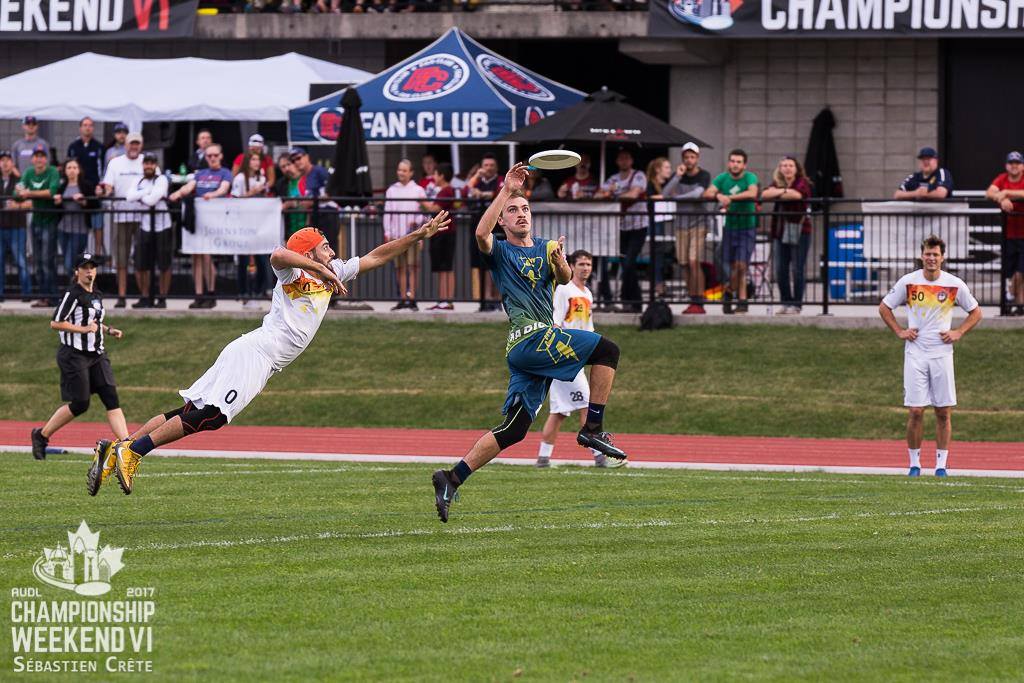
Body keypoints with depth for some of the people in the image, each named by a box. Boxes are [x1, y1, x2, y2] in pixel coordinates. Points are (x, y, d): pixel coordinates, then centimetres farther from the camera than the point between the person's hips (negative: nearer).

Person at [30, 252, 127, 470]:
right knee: (79, 404, -5)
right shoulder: (73, 295, -12)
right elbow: (55, 323, -16)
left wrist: (109, 330, 12)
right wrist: (83, 329, -20)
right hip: (74, 355, -8)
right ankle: (41, 435, 14)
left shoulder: (96, 295, 14)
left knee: (111, 398, -5)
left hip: (97, 354, 8)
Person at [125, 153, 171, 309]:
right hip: (145, 227, 5)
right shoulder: (139, 182, 11)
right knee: (141, 265, 2)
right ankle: (145, 298, 14)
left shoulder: (161, 180, -5)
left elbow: (152, 200, -17)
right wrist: (147, 192, -13)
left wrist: (139, 197, -3)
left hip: (162, 227, -5)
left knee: (164, 266, 0)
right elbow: (130, 196, -6)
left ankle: (162, 298, 9)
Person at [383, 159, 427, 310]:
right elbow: (387, 212, 11)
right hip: (396, 234, 3)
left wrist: (416, 221, -16)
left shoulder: (417, 190, 6)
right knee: (400, 268, 4)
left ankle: (412, 299, -8)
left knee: (412, 266, -8)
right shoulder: (391, 190, 12)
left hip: (412, 233, -3)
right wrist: (387, 232, 3)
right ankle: (402, 299, 8)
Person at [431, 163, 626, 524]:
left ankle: (452, 479, 1)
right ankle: (593, 429, -12)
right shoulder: (500, 251, 4)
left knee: (513, 430, 2)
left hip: (538, 350, 6)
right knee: (607, 349, -14)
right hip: (529, 339, -6)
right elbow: (481, 234, -19)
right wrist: (506, 190, -22)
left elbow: (564, 278, 4)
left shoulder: (545, 249, 21)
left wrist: (560, 261, -19)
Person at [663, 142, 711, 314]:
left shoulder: (704, 176, -2)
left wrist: (676, 197, -10)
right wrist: (678, 177, -13)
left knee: (694, 262, -14)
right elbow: (664, 194, -3)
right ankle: (692, 301, 10)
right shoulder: (678, 176, 9)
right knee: (686, 264, 3)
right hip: (681, 224, 5)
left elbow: (697, 193, -18)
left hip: (698, 223, -5)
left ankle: (698, 303, -13)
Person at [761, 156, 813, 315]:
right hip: (781, 232, 5)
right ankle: (786, 303, 14)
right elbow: (765, 194, -3)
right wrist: (783, 190, -15)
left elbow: (798, 194, -21)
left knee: (798, 270, -4)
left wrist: (777, 194, -7)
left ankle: (796, 304, 1)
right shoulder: (777, 183, 14)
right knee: (780, 270, 5)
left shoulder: (803, 182, 0)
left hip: (799, 231, -5)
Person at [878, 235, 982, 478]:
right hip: (915, 354, -1)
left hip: (942, 354, 1)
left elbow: (975, 312, 14)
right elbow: (884, 307, 12)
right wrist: (899, 331, 2)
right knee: (916, 411, -5)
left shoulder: (955, 285, 0)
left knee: (944, 412, 0)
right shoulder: (908, 282, 0)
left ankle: (941, 464, 7)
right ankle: (914, 463, 5)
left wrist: (958, 333, 1)